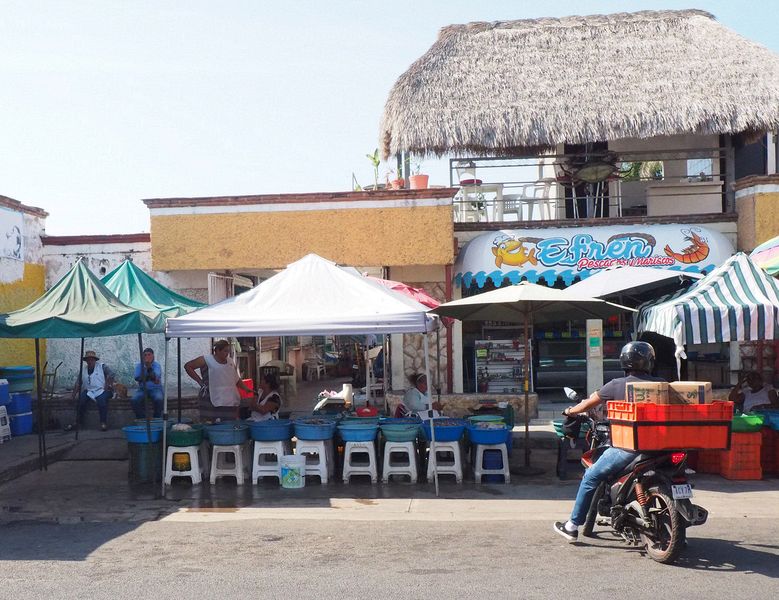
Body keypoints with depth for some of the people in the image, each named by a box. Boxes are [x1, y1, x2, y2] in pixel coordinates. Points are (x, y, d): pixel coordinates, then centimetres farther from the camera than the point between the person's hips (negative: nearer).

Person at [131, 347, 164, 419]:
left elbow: (156, 376, -21)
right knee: (134, 400, -27)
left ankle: (157, 419, -14)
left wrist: (149, 367, -38)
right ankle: (141, 419, -11)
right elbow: (136, 377, -10)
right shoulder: (139, 365, 7)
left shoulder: (157, 365, -1)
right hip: (142, 389, 2)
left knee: (159, 399, -33)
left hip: (155, 389, -2)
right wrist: (151, 379, -19)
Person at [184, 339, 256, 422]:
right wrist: (200, 381, -4)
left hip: (230, 400, 5)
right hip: (211, 400, -5)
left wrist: (247, 389, 9)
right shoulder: (207, 359, -2)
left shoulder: (230, 361, 15)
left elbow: (236, 379, 22)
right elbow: (187, 366, 1)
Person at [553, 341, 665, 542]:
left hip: (628, 446, -4)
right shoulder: (660, 384, 3)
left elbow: (589, 403, 8)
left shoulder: (617, 385, -3)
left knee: (591, 477, 11)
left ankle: (573, 525, 16)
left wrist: (570, 411, 26)